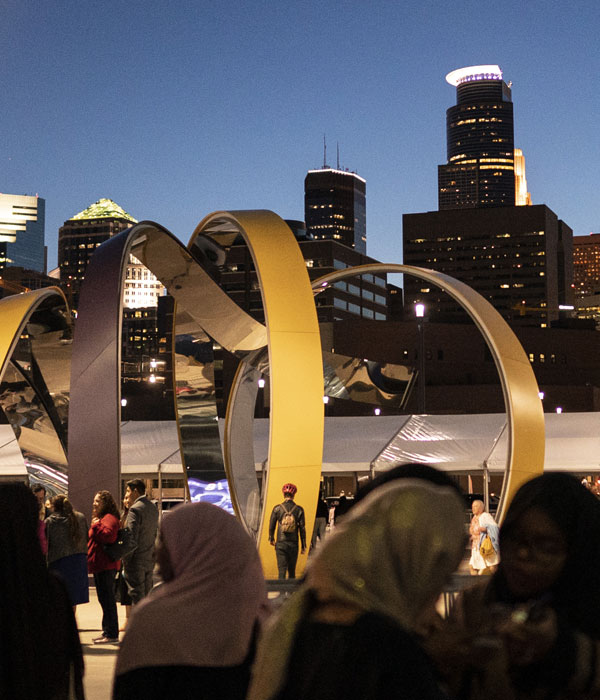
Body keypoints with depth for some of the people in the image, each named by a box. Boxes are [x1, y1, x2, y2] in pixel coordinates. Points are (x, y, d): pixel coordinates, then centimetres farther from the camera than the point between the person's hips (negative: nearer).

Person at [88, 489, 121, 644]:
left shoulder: (109, 518, -13)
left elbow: (109, 536, -31)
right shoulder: (101, 518, 22)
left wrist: (96, 525, -21)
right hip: (100, 565, 11)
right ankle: (107, 632, 22)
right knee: (104, 599, 15)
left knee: (107, 599, -10)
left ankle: (112, 635, -9)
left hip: (105, 566, -11)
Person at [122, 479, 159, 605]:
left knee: (136, 596, -5)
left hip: (136, 561, -8)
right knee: (147, 596, 14)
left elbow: (132, 540, -20)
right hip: (149, 560, 8)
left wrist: (125, 560, -13)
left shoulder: (135, 510, -14)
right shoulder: (153, 508, 13)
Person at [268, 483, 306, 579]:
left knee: (282, 570, -2)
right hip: (293, 545, 1)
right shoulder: (299, 510, -4)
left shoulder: (277, 509, -4)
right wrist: (303, 546, 7)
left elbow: (271, 525, 3)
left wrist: (271, 539, 21)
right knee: (292, 570, 17)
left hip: (280, 544, -1)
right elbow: (302, 528, -2)